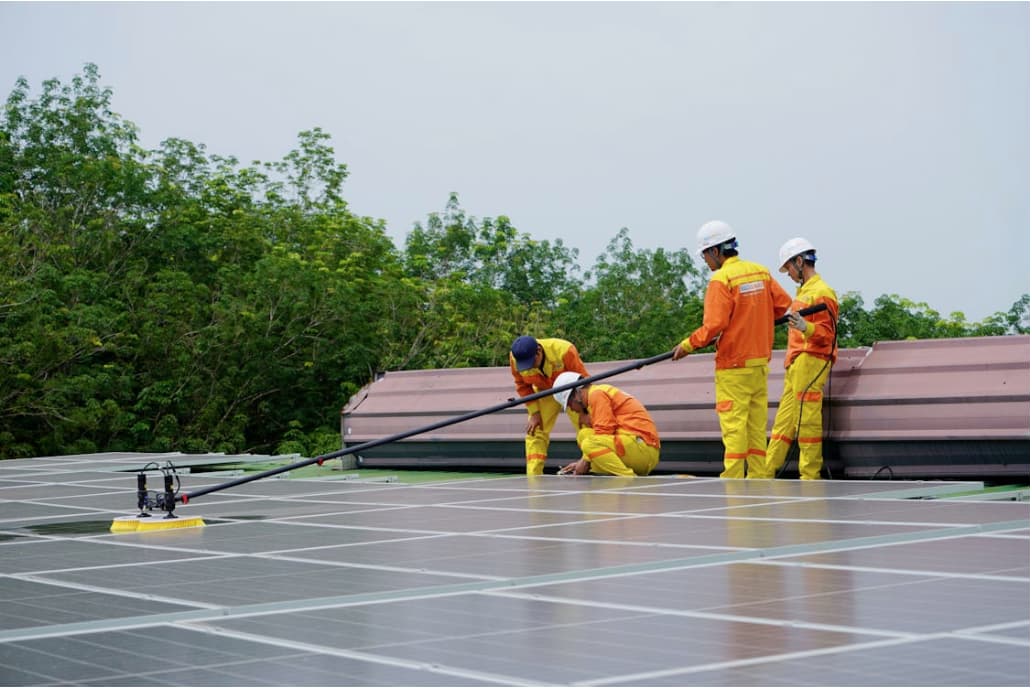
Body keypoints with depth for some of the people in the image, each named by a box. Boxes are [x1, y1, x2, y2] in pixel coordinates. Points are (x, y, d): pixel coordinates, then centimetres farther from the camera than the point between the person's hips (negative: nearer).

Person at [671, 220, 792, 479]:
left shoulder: (721, 279, -14)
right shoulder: (761, 271, 7)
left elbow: (714, 325, -19)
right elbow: (784, 303, 12)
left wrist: (688, 345, -7)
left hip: (733, 365, -7)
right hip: (760, 361, 7)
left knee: (733, 424, -5)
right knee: (757, 423, 10)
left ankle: (732, 480, -5)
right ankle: (758, 478, 13)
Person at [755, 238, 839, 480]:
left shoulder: (821, 292, -11)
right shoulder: (803, 291, 20)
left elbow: (827, 334, -17)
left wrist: (805, 328, -33)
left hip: (811, 362, -10)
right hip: (796, 364, 10)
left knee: (807, 421, -9)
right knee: (783, 422, 10)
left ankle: (810, 476, -6)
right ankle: (765, 473, 12)